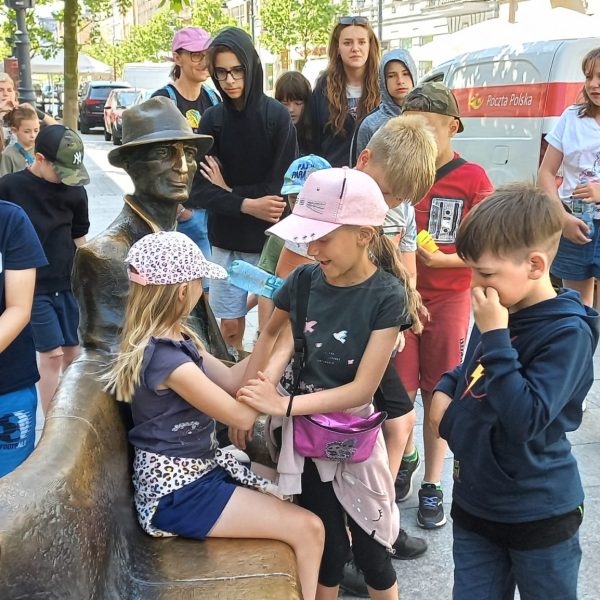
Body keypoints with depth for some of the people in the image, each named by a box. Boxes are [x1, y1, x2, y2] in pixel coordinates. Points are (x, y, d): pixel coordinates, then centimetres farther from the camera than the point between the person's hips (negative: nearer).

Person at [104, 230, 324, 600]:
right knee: (307, 528, -12)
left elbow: (231, 381, 7)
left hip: (198, 467, 10)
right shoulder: (167, 359, -26)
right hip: (177, 491, -10)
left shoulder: (174, 338, 4)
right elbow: (242, 416, -20)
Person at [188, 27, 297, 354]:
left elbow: (282, 187, -12)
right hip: (226, 241, 3)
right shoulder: (212, 119, -1)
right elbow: (199, 191, -7)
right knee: (230, 329, 10)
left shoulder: (277, 116, -9)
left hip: (271, 239, -2)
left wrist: (229, 191, -8)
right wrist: (246, 205, -19)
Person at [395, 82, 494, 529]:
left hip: (448, 299, -2)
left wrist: (439, 259, -21)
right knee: (399, 390, 6)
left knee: (439, 393, 6)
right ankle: (406, 458, 34)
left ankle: (432, 485, 21)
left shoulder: (473, 179, -7)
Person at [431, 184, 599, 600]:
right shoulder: (502, 313, -2)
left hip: (538, 517, -6)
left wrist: (494, 335, -30)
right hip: (474, 503, 6)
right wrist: (446, 390, -3)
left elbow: (525, 420, -31)